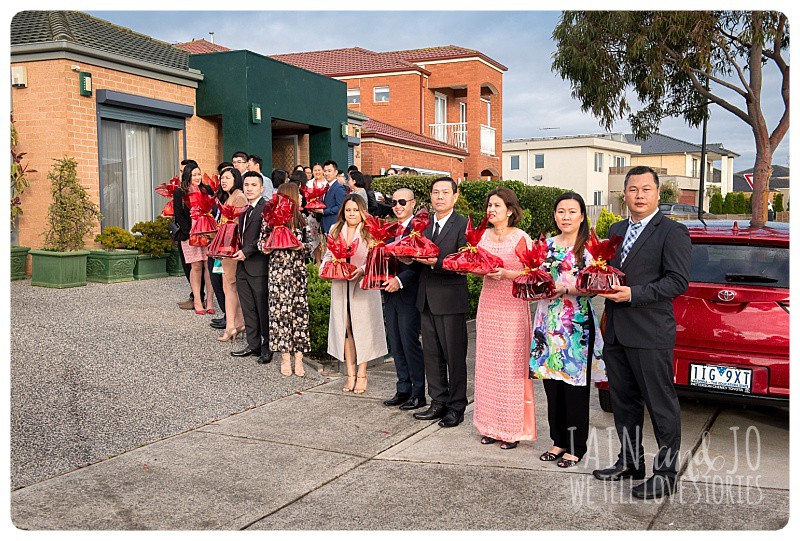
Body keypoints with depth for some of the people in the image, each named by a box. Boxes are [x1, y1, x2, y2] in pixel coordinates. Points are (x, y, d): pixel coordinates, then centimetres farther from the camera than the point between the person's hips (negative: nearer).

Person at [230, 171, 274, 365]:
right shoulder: (243, 210, 17)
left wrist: (246, 251, -17)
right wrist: (237, 251, 9)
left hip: (258, 267, -9)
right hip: (243, 267, 9)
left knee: (263, 309, -1)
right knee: (248, 309, 14)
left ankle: (267, 347, 9)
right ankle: (253, 345, 24)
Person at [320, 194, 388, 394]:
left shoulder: (370, 232, -5)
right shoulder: (335, 231, 11)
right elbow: (328, 254, 17)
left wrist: (363, 270, -24)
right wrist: (325, 267, -3)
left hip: (363, 286, -4)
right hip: (340, 287, 4)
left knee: (362, 328, 2)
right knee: (345, 328, 6)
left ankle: (362, 374, 12)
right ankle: (350, 374, 15)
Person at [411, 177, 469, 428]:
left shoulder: (463, 225, -7)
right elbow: (419, 263, 13)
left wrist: (436, 262, -25)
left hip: (451, 300, -6)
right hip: (427, 299, 7)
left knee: (454, 355, 2)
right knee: (432, 354, 13)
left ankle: (456, 407, 14)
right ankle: (438, 403, 25)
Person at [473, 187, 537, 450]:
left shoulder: (521, 238, -7)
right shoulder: (484, 236, 8)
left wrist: (505, 273, -21)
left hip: (513, 307, -5)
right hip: (488, 305, 5)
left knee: (511, 365, -1)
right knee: (487, 364, 7)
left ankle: (513, 429, 10)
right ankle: (492, 425, 19)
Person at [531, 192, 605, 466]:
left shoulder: (589, 247, -4)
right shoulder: (548, 244, 12)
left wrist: (564, 289, -22)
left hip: (577, 324, -5)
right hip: (548, 321, 5)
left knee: (575, 386, -1)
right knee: (552, 384, 9)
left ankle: (575, 447, 12)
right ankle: (559, 441, 23)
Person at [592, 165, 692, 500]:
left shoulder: (672, 232, -6)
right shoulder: (616, 231, 16)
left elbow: (678, 281, -13)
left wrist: (634, 294, -20)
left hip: (650, 334, -7)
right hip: (616, 333, 7)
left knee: (661, 405, 2)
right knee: (623, 401, 16)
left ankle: (666, 472, 12)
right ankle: (630, 462, 30)